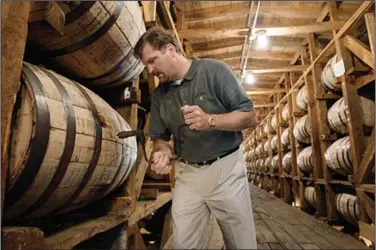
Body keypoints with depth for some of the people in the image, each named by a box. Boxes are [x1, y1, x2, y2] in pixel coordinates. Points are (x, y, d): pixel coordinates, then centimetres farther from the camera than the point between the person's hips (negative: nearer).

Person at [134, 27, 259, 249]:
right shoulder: (159, 94, 5)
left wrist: (210, 121, -27)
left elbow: (251, 117, -11)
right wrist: (164, 153, -13)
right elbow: (160, 137, 11)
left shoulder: (214, 70, -9)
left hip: (226, 169, -3)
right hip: (186, 175, 4)